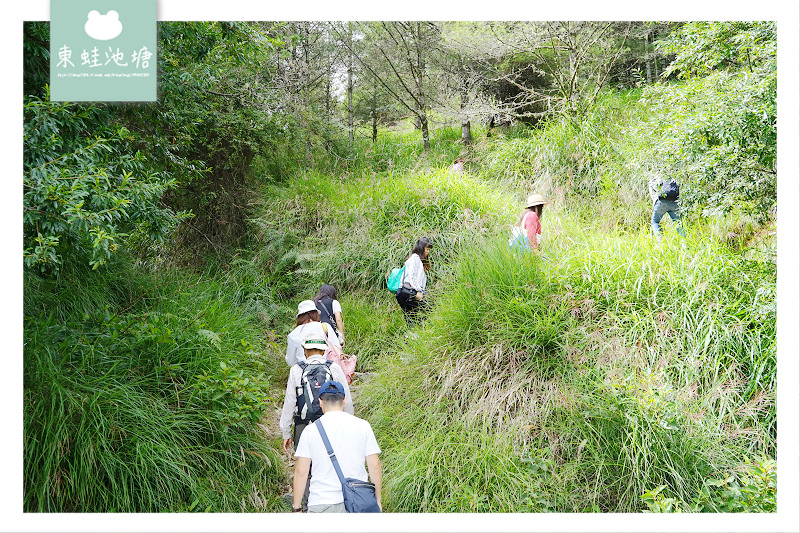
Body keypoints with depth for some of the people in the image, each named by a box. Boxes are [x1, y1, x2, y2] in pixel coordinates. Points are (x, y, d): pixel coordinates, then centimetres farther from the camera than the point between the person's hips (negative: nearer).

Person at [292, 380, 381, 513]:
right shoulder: (362, 426, 2)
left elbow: (301, 472, 0)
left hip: (321, 505, -1)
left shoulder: (311, 430, 0)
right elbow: (374, 466, 2)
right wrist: (377, 501, 11)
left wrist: (297, 508, 6)